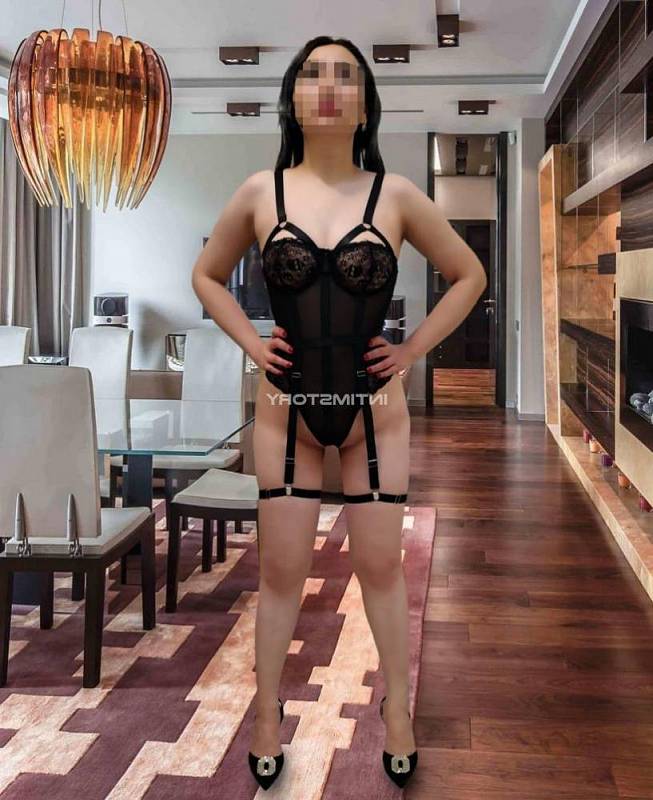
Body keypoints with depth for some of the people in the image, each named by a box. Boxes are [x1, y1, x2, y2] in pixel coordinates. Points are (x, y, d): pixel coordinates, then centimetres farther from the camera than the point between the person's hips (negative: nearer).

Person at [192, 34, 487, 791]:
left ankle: (397, 709, 29)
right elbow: (207, 276, 13)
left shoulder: (395, 194, -4)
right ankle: (268, 713, 28)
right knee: (280, 569, 9)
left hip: (373, 409, 0)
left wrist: (412, 349, 0)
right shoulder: (260, 192, -2)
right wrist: (251, 343, 1)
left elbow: (468, 275, 8)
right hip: (286, 408, 1)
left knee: (381, 566, 10)